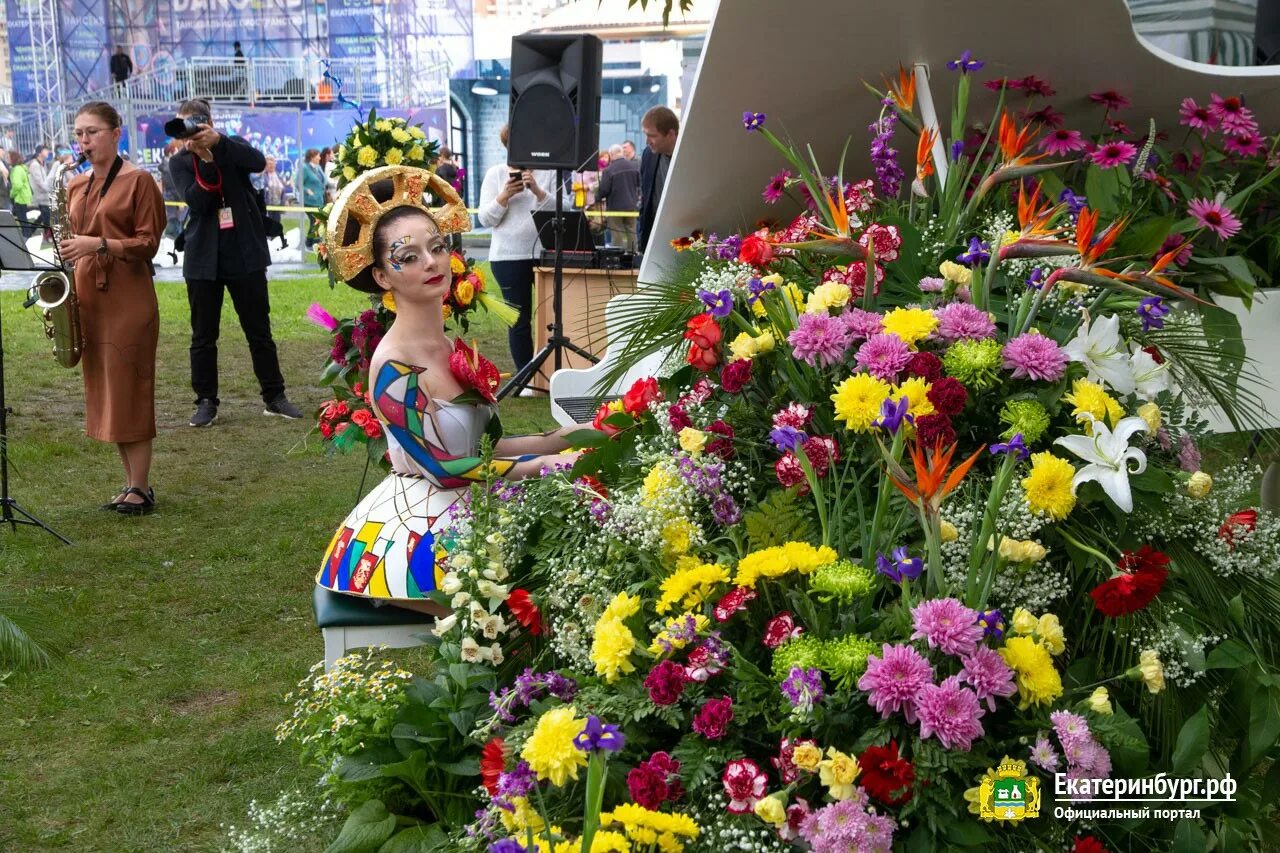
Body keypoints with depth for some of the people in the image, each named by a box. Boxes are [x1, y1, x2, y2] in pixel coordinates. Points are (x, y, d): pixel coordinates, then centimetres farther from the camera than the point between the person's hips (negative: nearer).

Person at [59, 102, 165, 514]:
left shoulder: (138, 181, -5)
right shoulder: (76, 186, 14)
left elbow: (148, 243, -9)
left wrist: (99, 244, -20)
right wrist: (68, 250, 2)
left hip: (127, 298, -7)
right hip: (87, 295, 7)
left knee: (128, 391, -5)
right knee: (105, 392, 8)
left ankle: (141, 489, 3)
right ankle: (132, 483, 16)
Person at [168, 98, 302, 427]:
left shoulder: (232, 148, 5)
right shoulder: (180, 162, 4)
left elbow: (259, 163, -17)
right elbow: (195, 201, -12)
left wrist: (218, 142, -25)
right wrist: (204, 159, -21)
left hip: (245, 253, 0)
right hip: (203, 258, 0)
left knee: (259, 329, 6)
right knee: (203, 335, 5)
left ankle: (274, 397, 13)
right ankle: (206, 402, 13)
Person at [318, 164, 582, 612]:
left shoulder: (456, 346, 6)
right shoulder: (394, 368, -20)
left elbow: (480, 445, 7)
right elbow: (445, 468, -20)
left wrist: (562, 439, -1)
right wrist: (544, 464, -18)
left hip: (461, 510, 8)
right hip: (416, 537, -8)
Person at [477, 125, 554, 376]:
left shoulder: (548, 172, 7)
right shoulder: (495, 173, 6)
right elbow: (486, 219, 2)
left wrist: (538, 191, -15)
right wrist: (504, 196, -14)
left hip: (545, 253, 0)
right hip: (509, 257, 0)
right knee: (520, 320, 4)